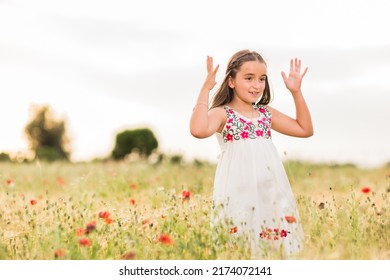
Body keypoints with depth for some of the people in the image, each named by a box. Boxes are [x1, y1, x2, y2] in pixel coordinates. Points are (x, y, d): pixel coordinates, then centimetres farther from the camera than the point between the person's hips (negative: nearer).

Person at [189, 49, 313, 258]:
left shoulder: (266, 113, 15)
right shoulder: (223, 113, -3)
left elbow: (305, 129, 20)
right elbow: (198, 130, -25)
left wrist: (296, 92, 13)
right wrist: (205, 89, -20)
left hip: (271, 190, 6)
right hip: (238, 191, -5)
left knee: (277, 237, 2)